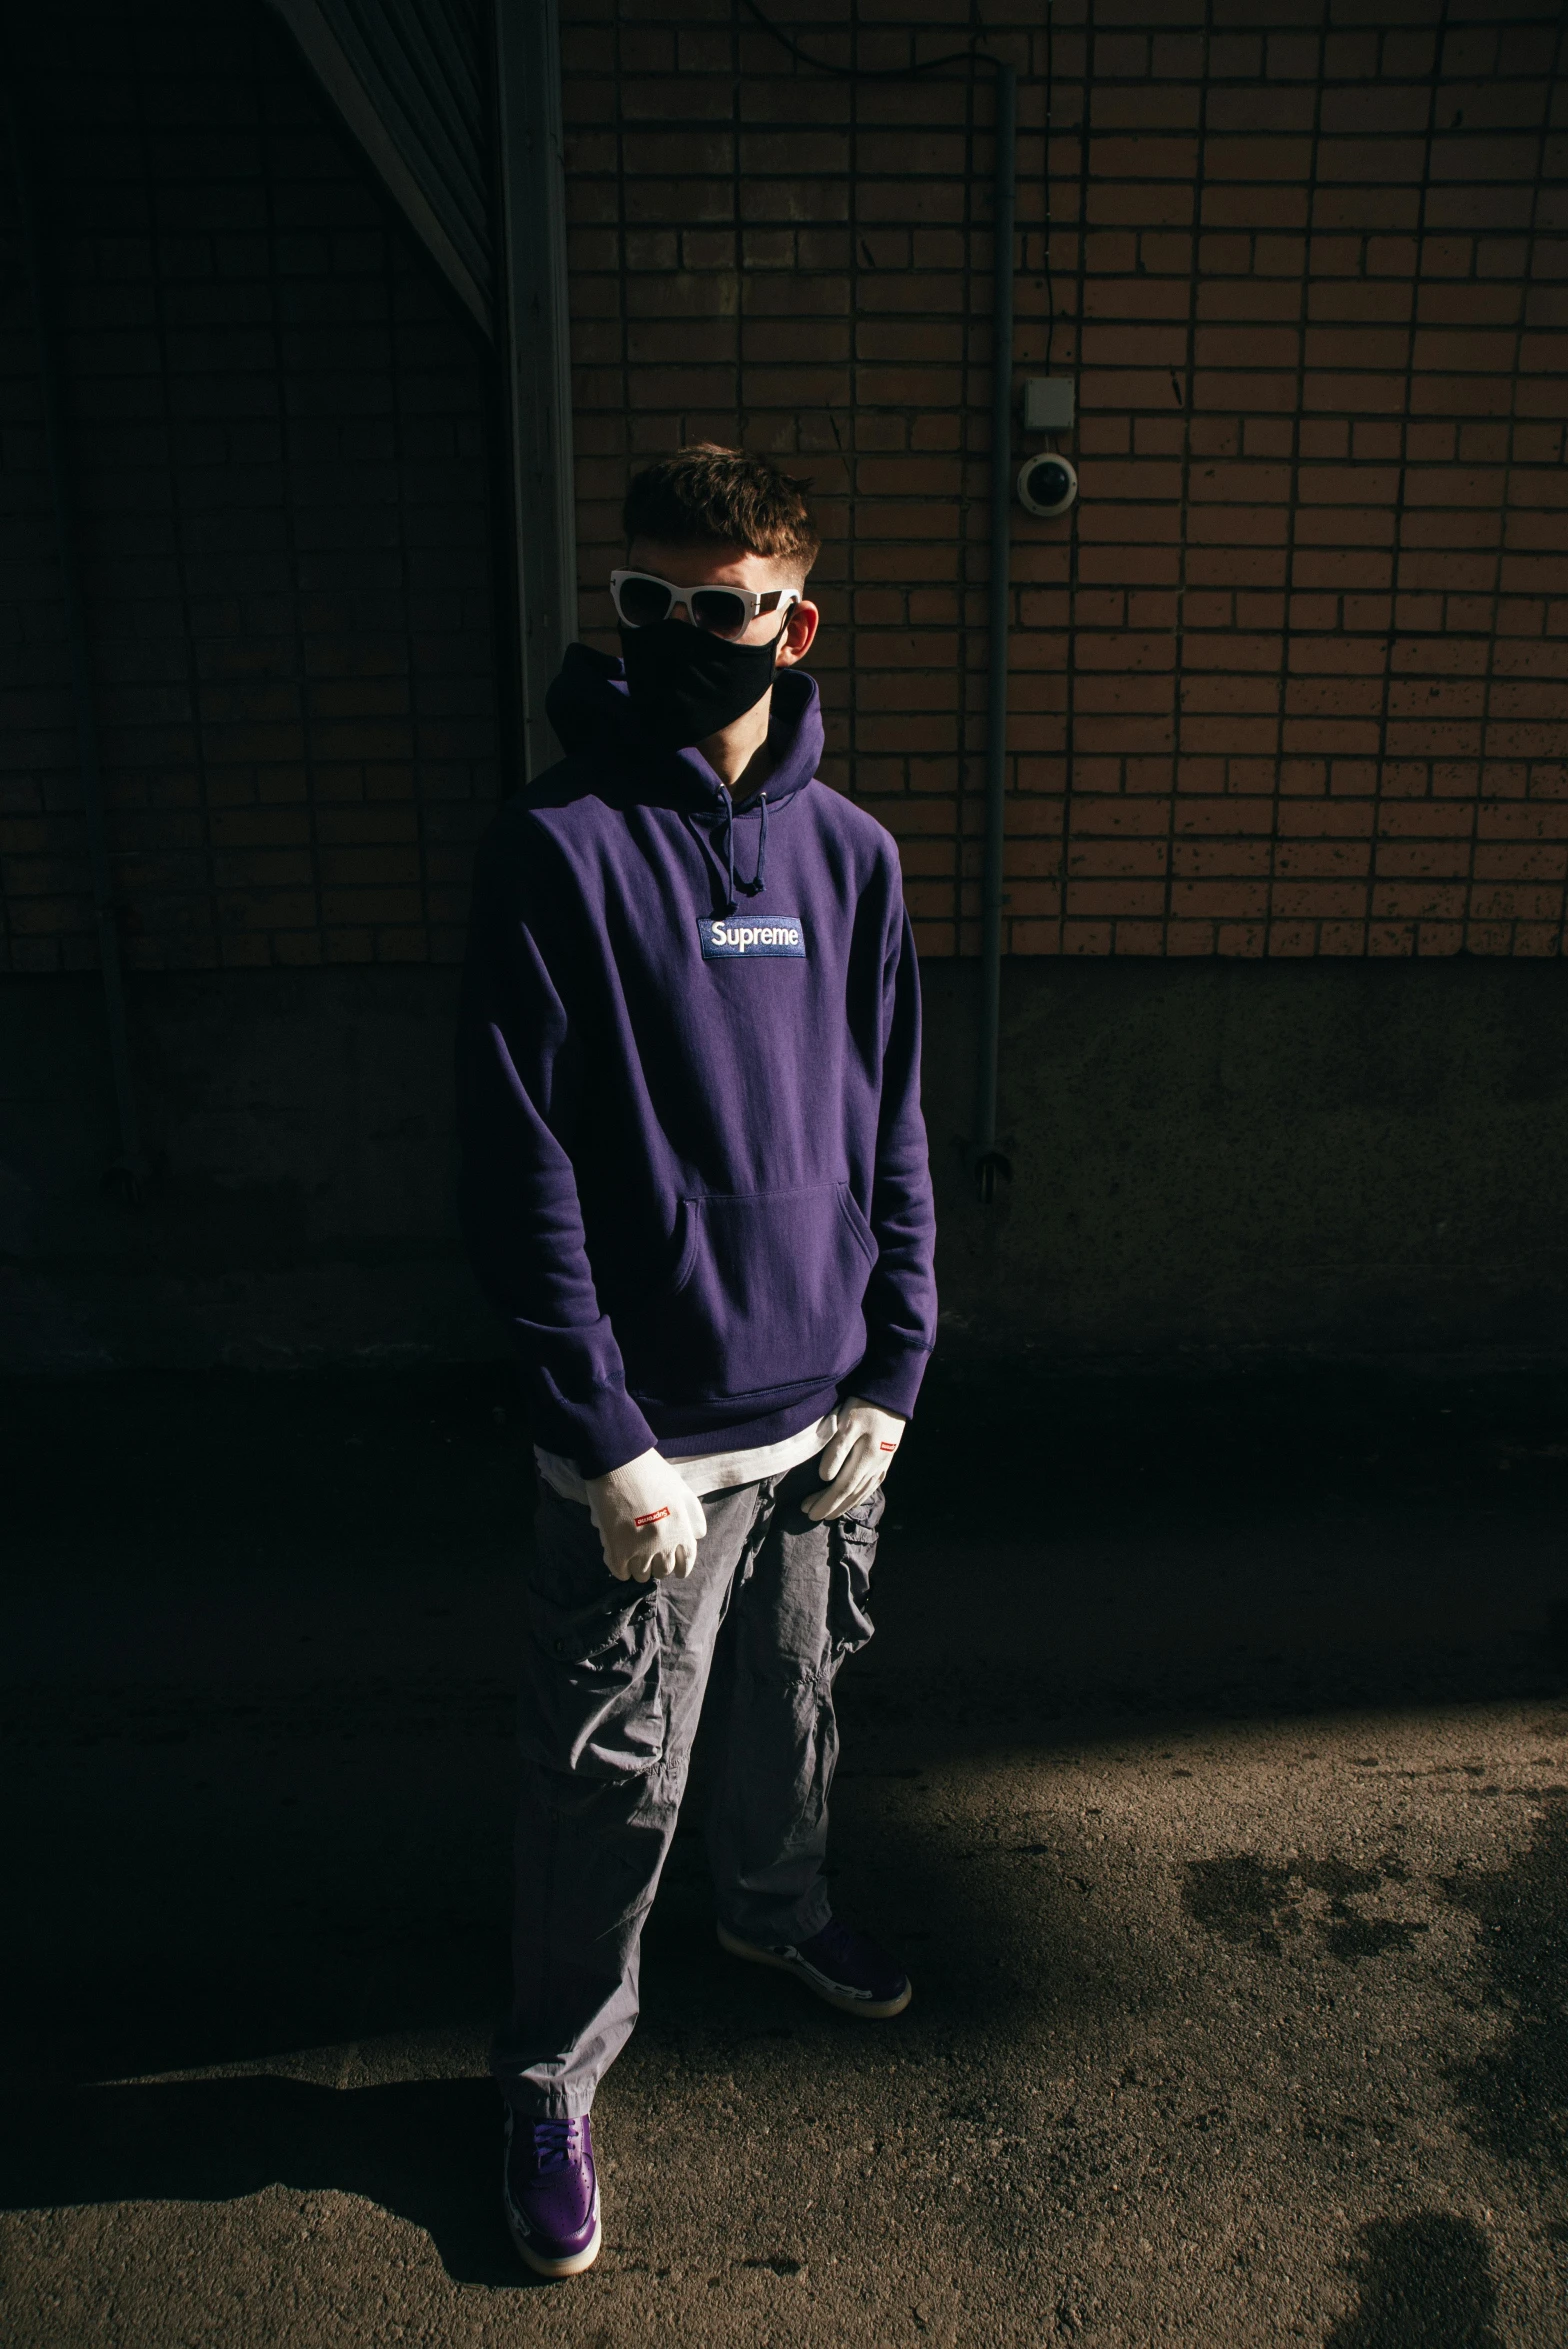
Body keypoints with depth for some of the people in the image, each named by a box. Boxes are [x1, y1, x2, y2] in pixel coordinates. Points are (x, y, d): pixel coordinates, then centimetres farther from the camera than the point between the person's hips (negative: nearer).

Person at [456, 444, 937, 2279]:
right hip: (651, 1434, -4)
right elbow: (519, 1178, -14)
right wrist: (610, 1445, -15)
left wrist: (892, 1372, 2)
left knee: (795, 1701, 24)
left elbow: (893, 1128, 7)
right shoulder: (555, 847, -12)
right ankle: (554, 2075, 34)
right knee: (613, 1777, 8)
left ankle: (776, 1904, 53)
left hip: (826, 1408, 5)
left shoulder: (847, 852, 3)